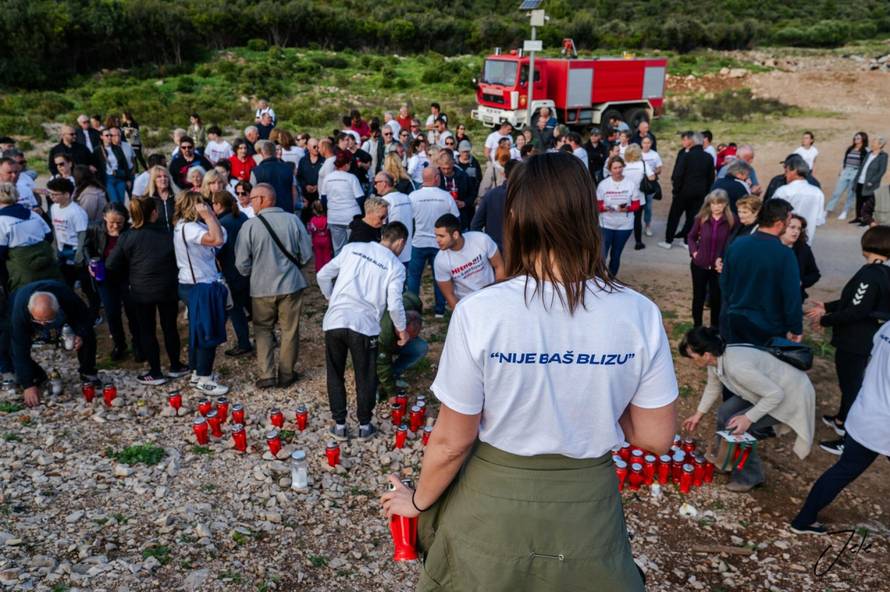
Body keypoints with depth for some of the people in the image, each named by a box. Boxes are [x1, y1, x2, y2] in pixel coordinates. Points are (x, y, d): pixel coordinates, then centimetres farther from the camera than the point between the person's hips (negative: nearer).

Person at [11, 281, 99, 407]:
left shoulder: (68, 297, -43)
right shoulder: (19, 311, -44)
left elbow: (85, 317, -22)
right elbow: (21, 350, -41)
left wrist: (81, 335, -44)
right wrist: (28, 385, -42)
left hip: (63, 313, 0)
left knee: (88, 335, -22)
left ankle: (88, 373, 0)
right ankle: (36, 376, 5)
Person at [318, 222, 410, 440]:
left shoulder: (352, 248, 11)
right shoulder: (396, 266, 3)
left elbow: (323, 276, 11)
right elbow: (394, 305, -6)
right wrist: (402, 329, 11)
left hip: (335, 321, 2)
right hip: (364, 326, -2)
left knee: (335, 375, 17)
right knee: (365, 378, 15)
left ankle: (339, 425, 23)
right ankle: (365, 425, 26)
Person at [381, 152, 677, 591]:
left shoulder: (480, 312, -21)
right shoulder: (639, 314, -15)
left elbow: (451, 442, -12)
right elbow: (656, 438, -6)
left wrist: (418, 501, 6)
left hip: (491, 508, -1)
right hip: (588, 511, 1)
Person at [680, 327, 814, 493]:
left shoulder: (737, 367, -38)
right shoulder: (716, 358, -10)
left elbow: (776, 394, -29)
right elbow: (713, 386, 11)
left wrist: (748, 418, -25)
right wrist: (699, 414, 16)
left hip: (790, 394, -8)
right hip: (769, 389, 8)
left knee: (734, 427, -13)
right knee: (724, 413, 5)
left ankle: (751, 477, 6)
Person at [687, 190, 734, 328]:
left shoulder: (731, 220, -12)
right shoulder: (701, 218, -6)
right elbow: (691, 237, 8)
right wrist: (694, 251, -4)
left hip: (719, 266, -2)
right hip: (699, 264, 2)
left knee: (716, 297, 9)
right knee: (698, 296, 13)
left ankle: (715, 328, 24)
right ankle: (696, 326, 29)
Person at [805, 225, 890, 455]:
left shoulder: (871, 274, -24)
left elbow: (856, 311, -25)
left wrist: (825, 320, -13)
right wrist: (827, 307, 11)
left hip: (854, 341, -10)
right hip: (864, 340, 10)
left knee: (851, 385, -2)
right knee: (850, 381, 25)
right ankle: (842, 420, 44)